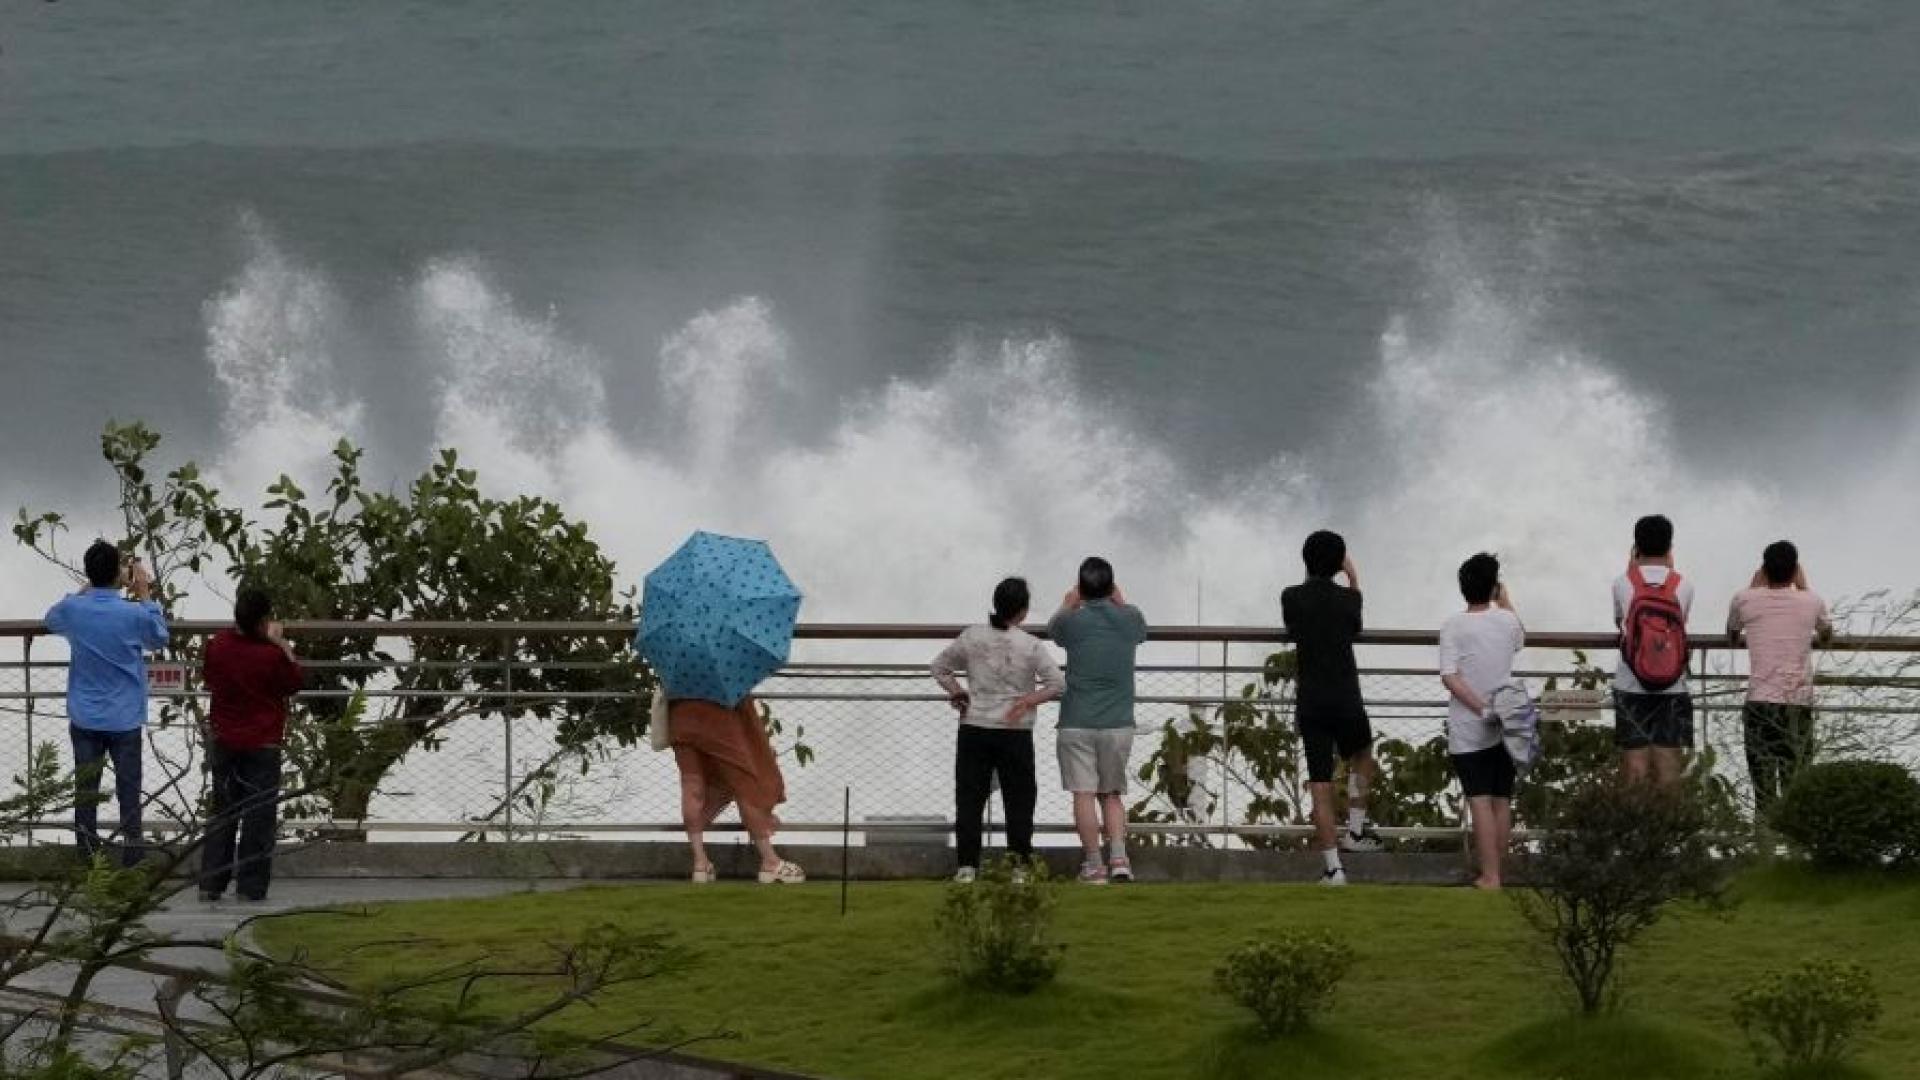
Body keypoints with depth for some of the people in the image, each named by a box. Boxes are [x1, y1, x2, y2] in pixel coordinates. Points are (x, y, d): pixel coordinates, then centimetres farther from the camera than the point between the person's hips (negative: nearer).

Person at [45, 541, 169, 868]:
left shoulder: (73, 610, -11)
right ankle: (132, 860, 17)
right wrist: (144, 593, 5)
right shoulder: (134, 615, -18)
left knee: (86, 791, 11)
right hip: (125, 719, -2)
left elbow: (52, 619, 15)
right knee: (128, 791, 10)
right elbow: (160, 638, 5)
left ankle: (87, 862, 17)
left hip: (84, 719, 2)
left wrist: (88, 587, 12)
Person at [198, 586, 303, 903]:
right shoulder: (272, 655, -18)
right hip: (263, 745, -4)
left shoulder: (217, 645, -6)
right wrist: (280, 643, -2)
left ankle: (210, 883, 10)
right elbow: (293, 683, -1)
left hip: (224, 743, 4)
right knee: (259, 817, 4)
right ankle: (251, 886, 3)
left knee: (222, 813, 14)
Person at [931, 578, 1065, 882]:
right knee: (1018, 800, 7)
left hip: (974, 731, 2)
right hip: (1016, 732, -2)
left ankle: (967, 865, 1)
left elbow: (940, 668, 8)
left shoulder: (972, 637, -1)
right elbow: (1057, 683, -11)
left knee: (969, 799, 6)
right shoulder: (1031, 645, -7)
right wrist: (1028, 701, -5)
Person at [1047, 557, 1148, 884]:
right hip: (1118, 723, 3)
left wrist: (1068, 604, 39)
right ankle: (1119, 857, -3)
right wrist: (1120, 600, 42)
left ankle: (1093, 866, -4)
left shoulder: (1073, 621, -5)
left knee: (1084, 795, -1)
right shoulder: (1128, 619, 1)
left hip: (1077, 724, -3)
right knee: (1112, 794, 12)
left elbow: (1052, 628, 21)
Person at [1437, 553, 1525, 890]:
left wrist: (1481, 708, -14)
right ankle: (1495, 866, 20)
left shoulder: (1454, 626, -10)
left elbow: (1450, 678, -18)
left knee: (1480, 801, -7)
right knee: (1502, 801, 12)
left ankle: (1490, 877, -11)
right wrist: (1506, 602, 37)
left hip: (1468, 729, -3)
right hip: (1505, 724, 3)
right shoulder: (1506, 620, 0)